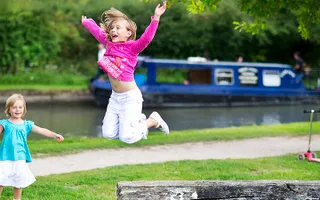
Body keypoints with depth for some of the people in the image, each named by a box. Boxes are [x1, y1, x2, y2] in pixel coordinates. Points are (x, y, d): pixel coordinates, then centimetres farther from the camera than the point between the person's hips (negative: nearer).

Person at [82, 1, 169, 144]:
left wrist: (155, 18, -41)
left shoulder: (132, 47, -13)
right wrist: (86, 22, 36)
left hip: (130, 97, -7)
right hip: (115, 97, 7)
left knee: (127, 137, -13)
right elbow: (98, 32, 21)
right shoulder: (109, 44, 4)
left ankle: (153, 120, 15)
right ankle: (139, 120, 26)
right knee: (108, 134, 4)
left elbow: (146, 38, -30)